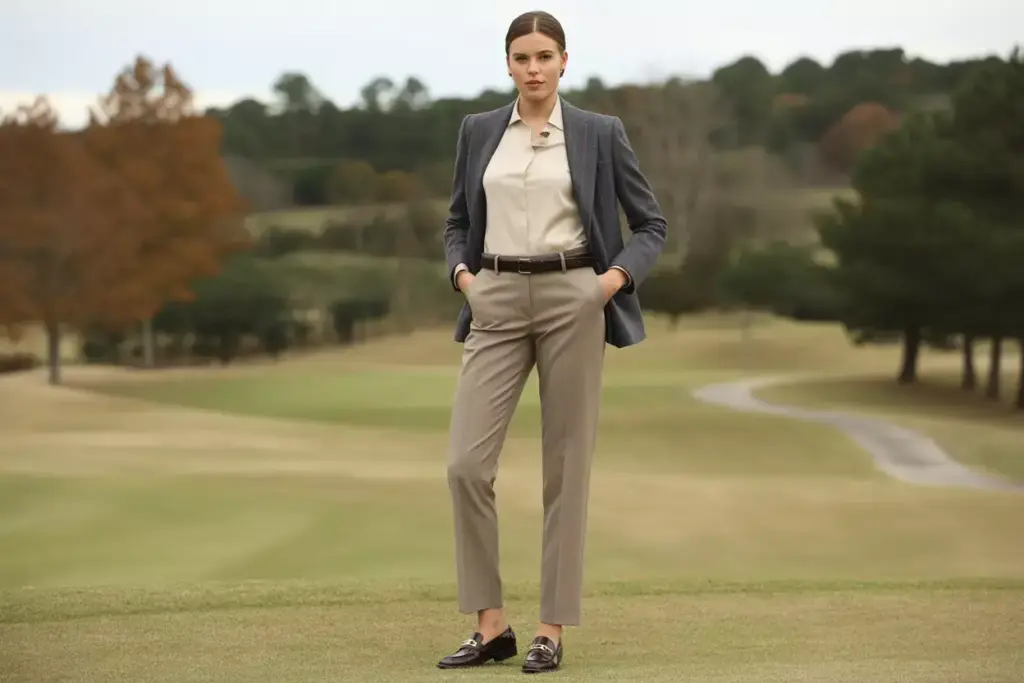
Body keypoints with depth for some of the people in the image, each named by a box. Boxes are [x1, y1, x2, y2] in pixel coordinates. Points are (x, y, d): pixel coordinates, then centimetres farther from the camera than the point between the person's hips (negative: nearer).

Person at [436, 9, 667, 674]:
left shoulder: (600, 133, 1)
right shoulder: (478, 131, 10)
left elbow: (652, 225, 5)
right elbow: (458, 219, 19)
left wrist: (617, 277, -11)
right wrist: (461, 271, -1)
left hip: (571, 300, -2)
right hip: (497, 303, 3)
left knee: (566, 467, 1)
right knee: (467, 462, -8)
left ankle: (552, 630, 9)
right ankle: (491, 625, 3)